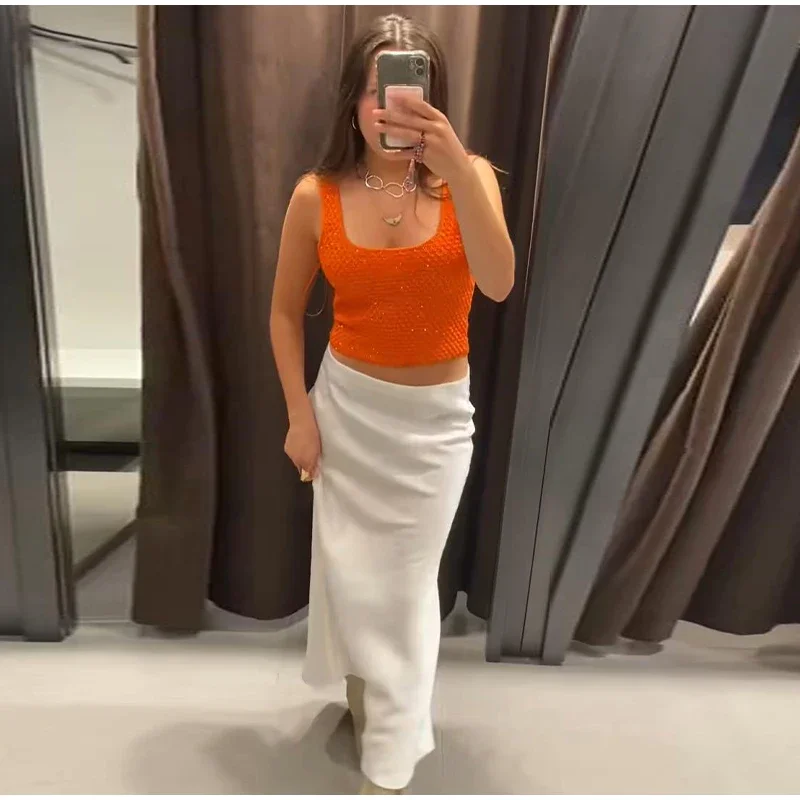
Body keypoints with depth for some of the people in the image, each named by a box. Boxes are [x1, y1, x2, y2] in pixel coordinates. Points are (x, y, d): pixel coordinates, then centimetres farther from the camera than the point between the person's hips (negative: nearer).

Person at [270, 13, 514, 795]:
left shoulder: (468, 177, -8)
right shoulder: (317, 195, -6)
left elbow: (498, 285, -26)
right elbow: (285, 312, 2)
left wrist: (456, 167, -38)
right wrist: (299, 416, -2)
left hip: (436, 416, -1)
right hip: (347, 405, 1)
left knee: (407, 582, 12)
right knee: (350, 568, 17)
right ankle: (359, 691, 51)